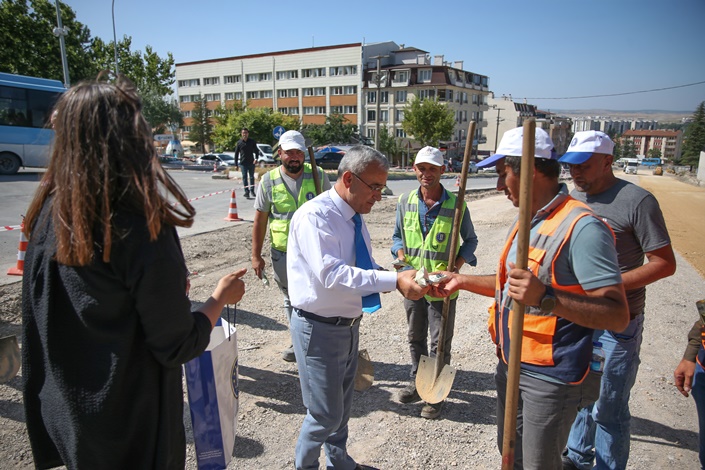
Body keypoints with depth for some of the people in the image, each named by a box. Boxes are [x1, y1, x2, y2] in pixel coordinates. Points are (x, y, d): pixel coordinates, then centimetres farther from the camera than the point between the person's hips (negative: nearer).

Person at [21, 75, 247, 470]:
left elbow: (41, 324, 6)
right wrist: (221, 298, -7)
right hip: (132, 429, -6)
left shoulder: (49, 216, -7)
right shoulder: (142, 230, -29)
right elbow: (178, 348, -22)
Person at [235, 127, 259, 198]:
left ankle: (252, 190, 21)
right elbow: (236, 154, 7)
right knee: (244, 177, -4)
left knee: (252, 177, 9)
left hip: (251, 162, 1)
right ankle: (246, 191, -2)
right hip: (243, 163, -1)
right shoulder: (239, 143, 3)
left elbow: (256, 150, 7)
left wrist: (256, 158, -11)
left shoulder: (252, 141, 3)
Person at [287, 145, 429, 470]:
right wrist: (393, 281, -38)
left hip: (349, 324, 8)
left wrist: (400, 278, -6)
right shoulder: (314, 216, -24)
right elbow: (332, 275, -35)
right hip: (320, 329, -8)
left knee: (343, 405, 24)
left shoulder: (355, 217, 4)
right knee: (326, 414, 4)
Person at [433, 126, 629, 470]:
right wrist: (463, 281, 12)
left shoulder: (582, 227, -22)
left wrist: (546, 298, -38)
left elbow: (618, 315, -25)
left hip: (549, 377, -9)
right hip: (510, 366, 9)